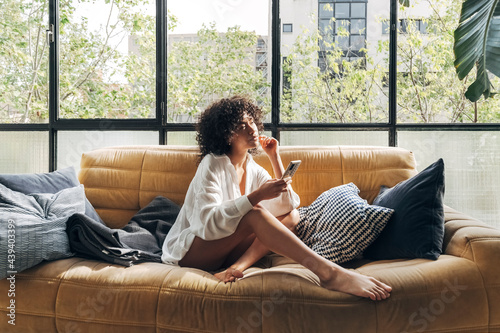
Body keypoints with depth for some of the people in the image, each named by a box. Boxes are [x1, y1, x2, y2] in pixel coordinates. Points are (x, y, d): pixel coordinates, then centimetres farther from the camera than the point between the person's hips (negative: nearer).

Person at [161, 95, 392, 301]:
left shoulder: (253, 169, 8)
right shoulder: (212, 165, -13)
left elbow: (288, 204, -1)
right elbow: (208, 222, -26)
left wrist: (275, 158, -4)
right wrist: (257, 196, -34)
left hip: (225, 251, 7)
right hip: (188, 250, -7)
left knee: (292, 216, -10)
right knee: (254, 214, -33)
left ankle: (237, 267, -33)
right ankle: (329, 273, -42)